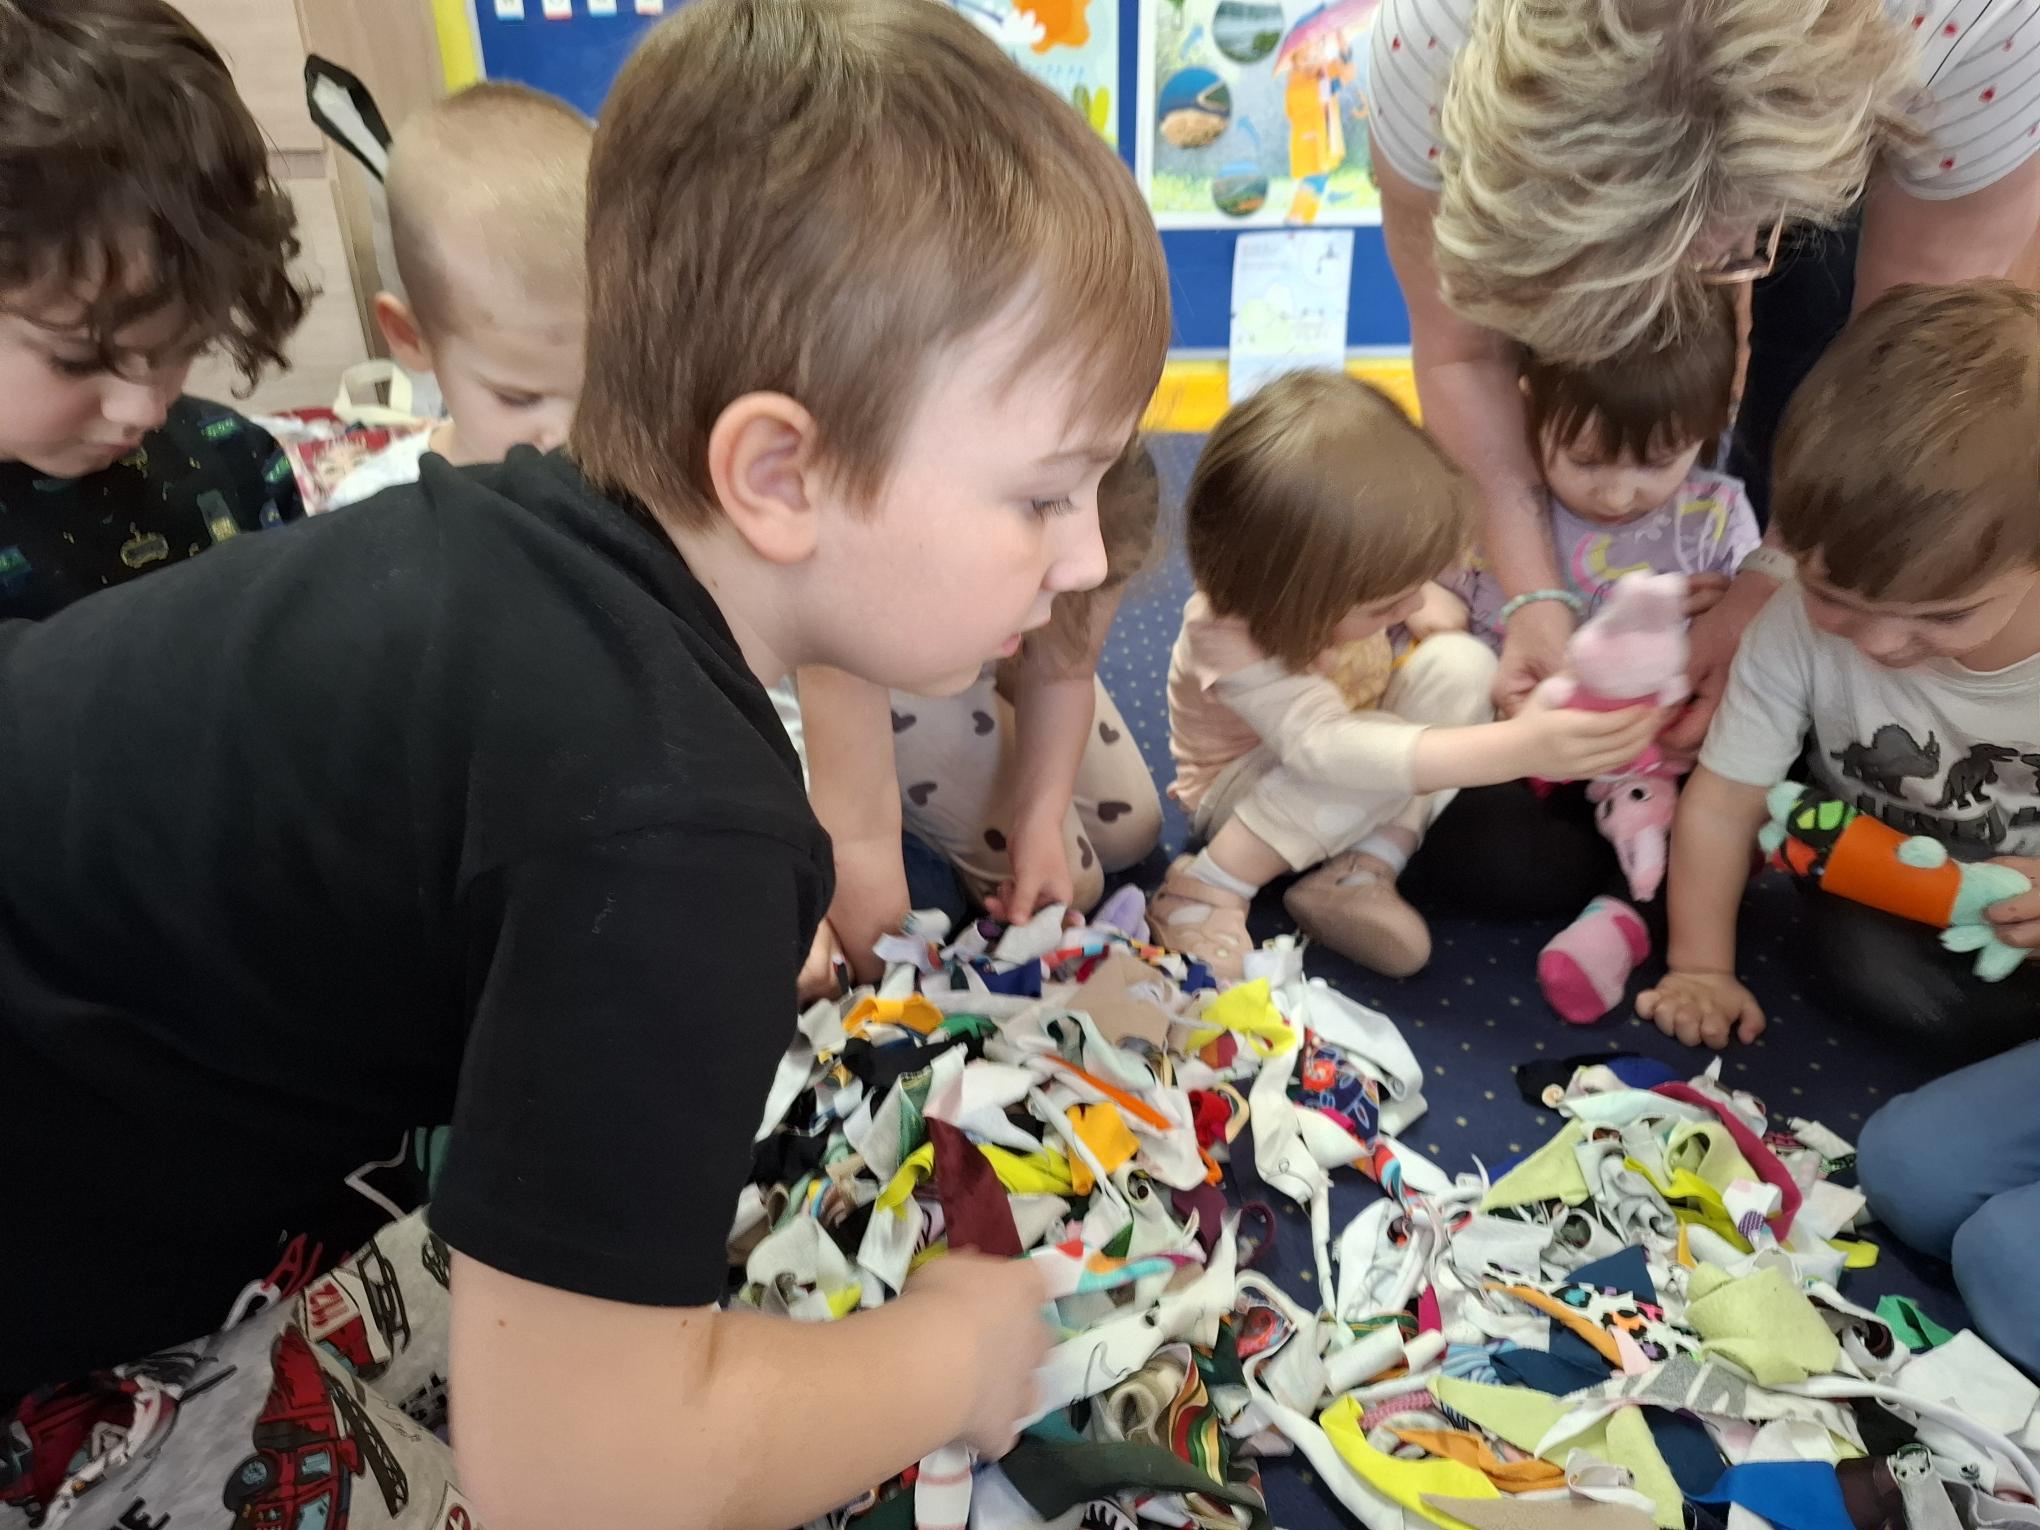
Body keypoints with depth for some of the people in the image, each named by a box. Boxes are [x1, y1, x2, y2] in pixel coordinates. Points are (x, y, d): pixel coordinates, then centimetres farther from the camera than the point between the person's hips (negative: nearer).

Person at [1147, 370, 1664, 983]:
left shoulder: (1336, 562, -17)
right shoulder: (1231, 637, -37)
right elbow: (1326, 747, -50)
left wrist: (1430, 601, -15)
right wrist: (1517, 747, -58)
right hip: (1245, 794, -7)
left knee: (1461, 662, -21)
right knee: (1376, 771, -38)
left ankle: (1365, 870, -21)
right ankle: (1207, 889, -21)